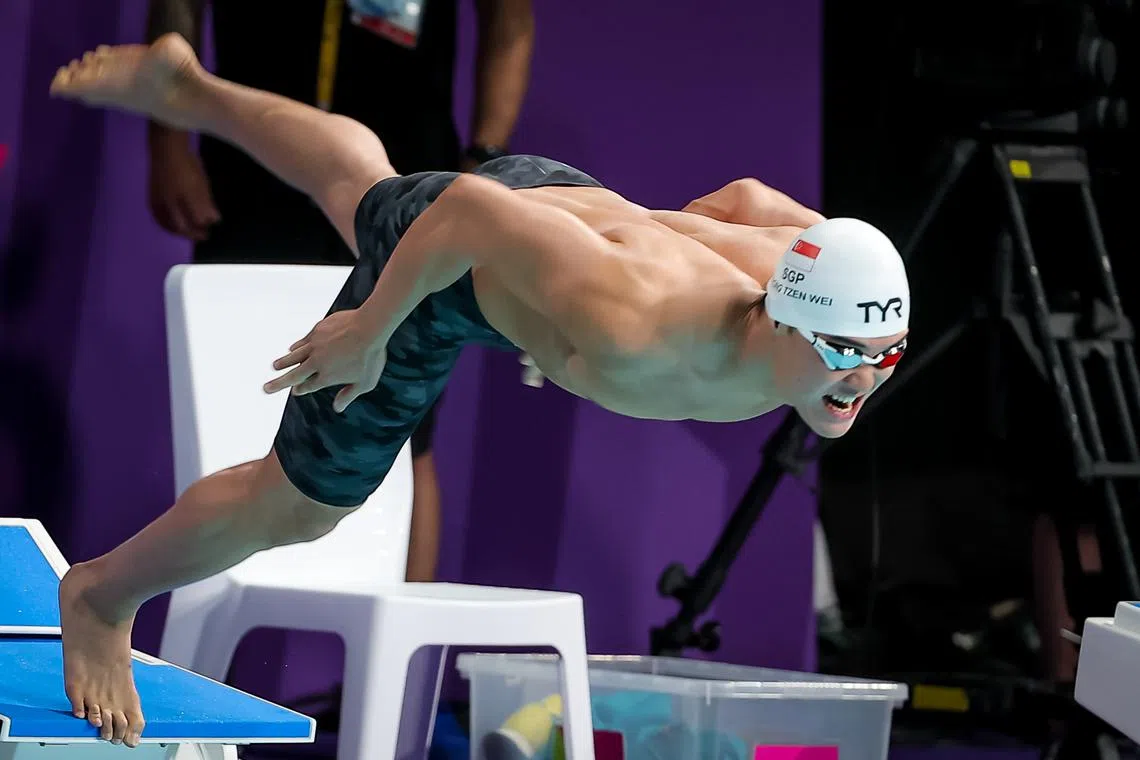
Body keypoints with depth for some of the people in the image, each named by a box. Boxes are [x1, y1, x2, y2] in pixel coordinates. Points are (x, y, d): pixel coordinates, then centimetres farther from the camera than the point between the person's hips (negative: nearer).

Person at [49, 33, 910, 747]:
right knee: (297, 507, 8)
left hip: (569, 195, 7)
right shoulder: (637, 329, -49)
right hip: (450, 242, -7)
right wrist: (368, 331, -24)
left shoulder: (835, 282, -28)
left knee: (356, 183, 37)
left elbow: (743, 198, -6)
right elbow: (470, 206, -37)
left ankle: (190, 86, 63)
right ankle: (105, 595, 35)